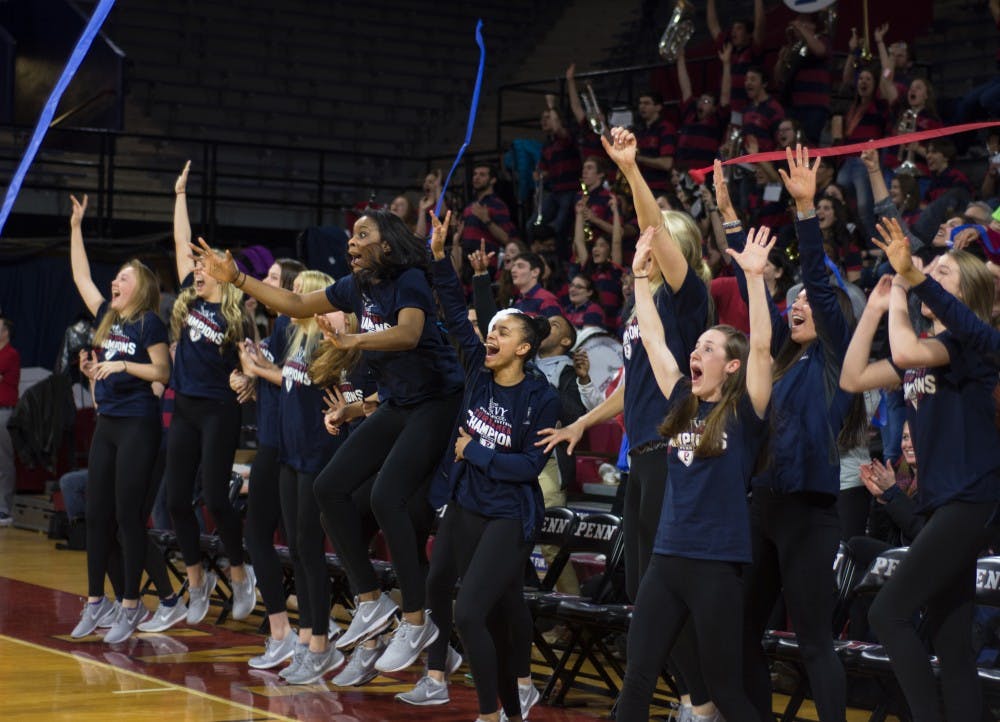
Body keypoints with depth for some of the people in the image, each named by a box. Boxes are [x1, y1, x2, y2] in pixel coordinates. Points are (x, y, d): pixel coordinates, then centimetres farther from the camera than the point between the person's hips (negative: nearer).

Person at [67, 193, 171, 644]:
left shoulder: (150, 324, -9)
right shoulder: (106, 316, 10)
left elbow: (163, 373, -10)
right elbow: (81, 276, 16)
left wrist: (124, 365, -20)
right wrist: (76, 226, 15)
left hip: (138, 425, -7)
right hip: (106, 423, 7)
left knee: (128, 514, -5)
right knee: (96, 513, 8)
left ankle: (131, 606, 2)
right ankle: (95, 600, 16)